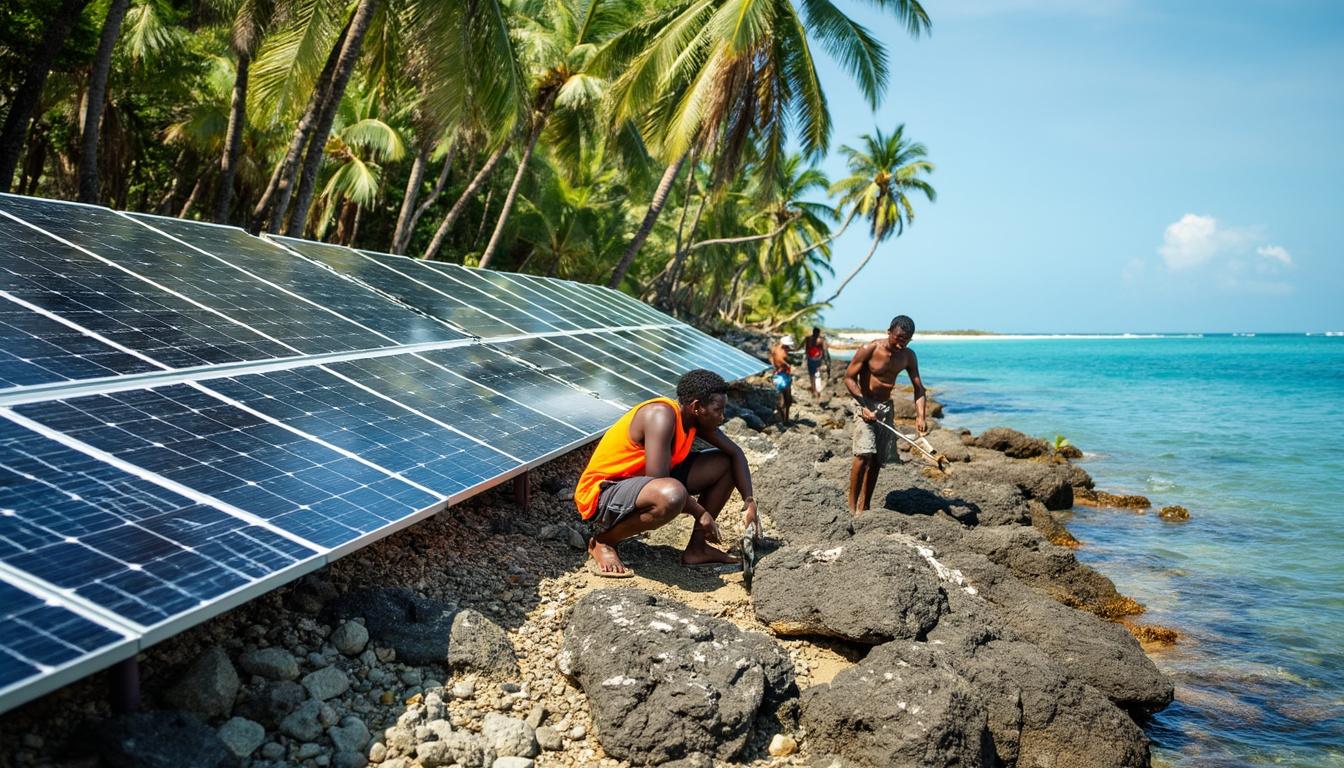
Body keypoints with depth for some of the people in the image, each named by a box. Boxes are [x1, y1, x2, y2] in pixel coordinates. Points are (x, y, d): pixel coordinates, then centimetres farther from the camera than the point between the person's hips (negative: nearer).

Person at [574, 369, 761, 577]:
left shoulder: (696, 418, 0)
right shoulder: (662, 416, -26)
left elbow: (735, 453, 11)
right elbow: (657, 481, -31)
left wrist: (750, 503, 0)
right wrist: (700, 512, -20)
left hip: (641, 483, 9)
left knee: (725, 463, 6)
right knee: (671, 495, -41)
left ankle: (697, 547, 12)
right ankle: (603, 542, -15)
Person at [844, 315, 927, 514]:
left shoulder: (908, 356, -1)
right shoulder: (869, 349, -17)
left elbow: (918, 387, 2)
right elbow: (849, 377, -12)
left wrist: (920, 417, -12)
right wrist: (864, 406, -21)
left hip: (886, 406, 6)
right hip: (865, 403, -5)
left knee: (877, 460, 4)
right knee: (864, 455, -19)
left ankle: (864, 506, 12)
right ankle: (852, 506, -14)